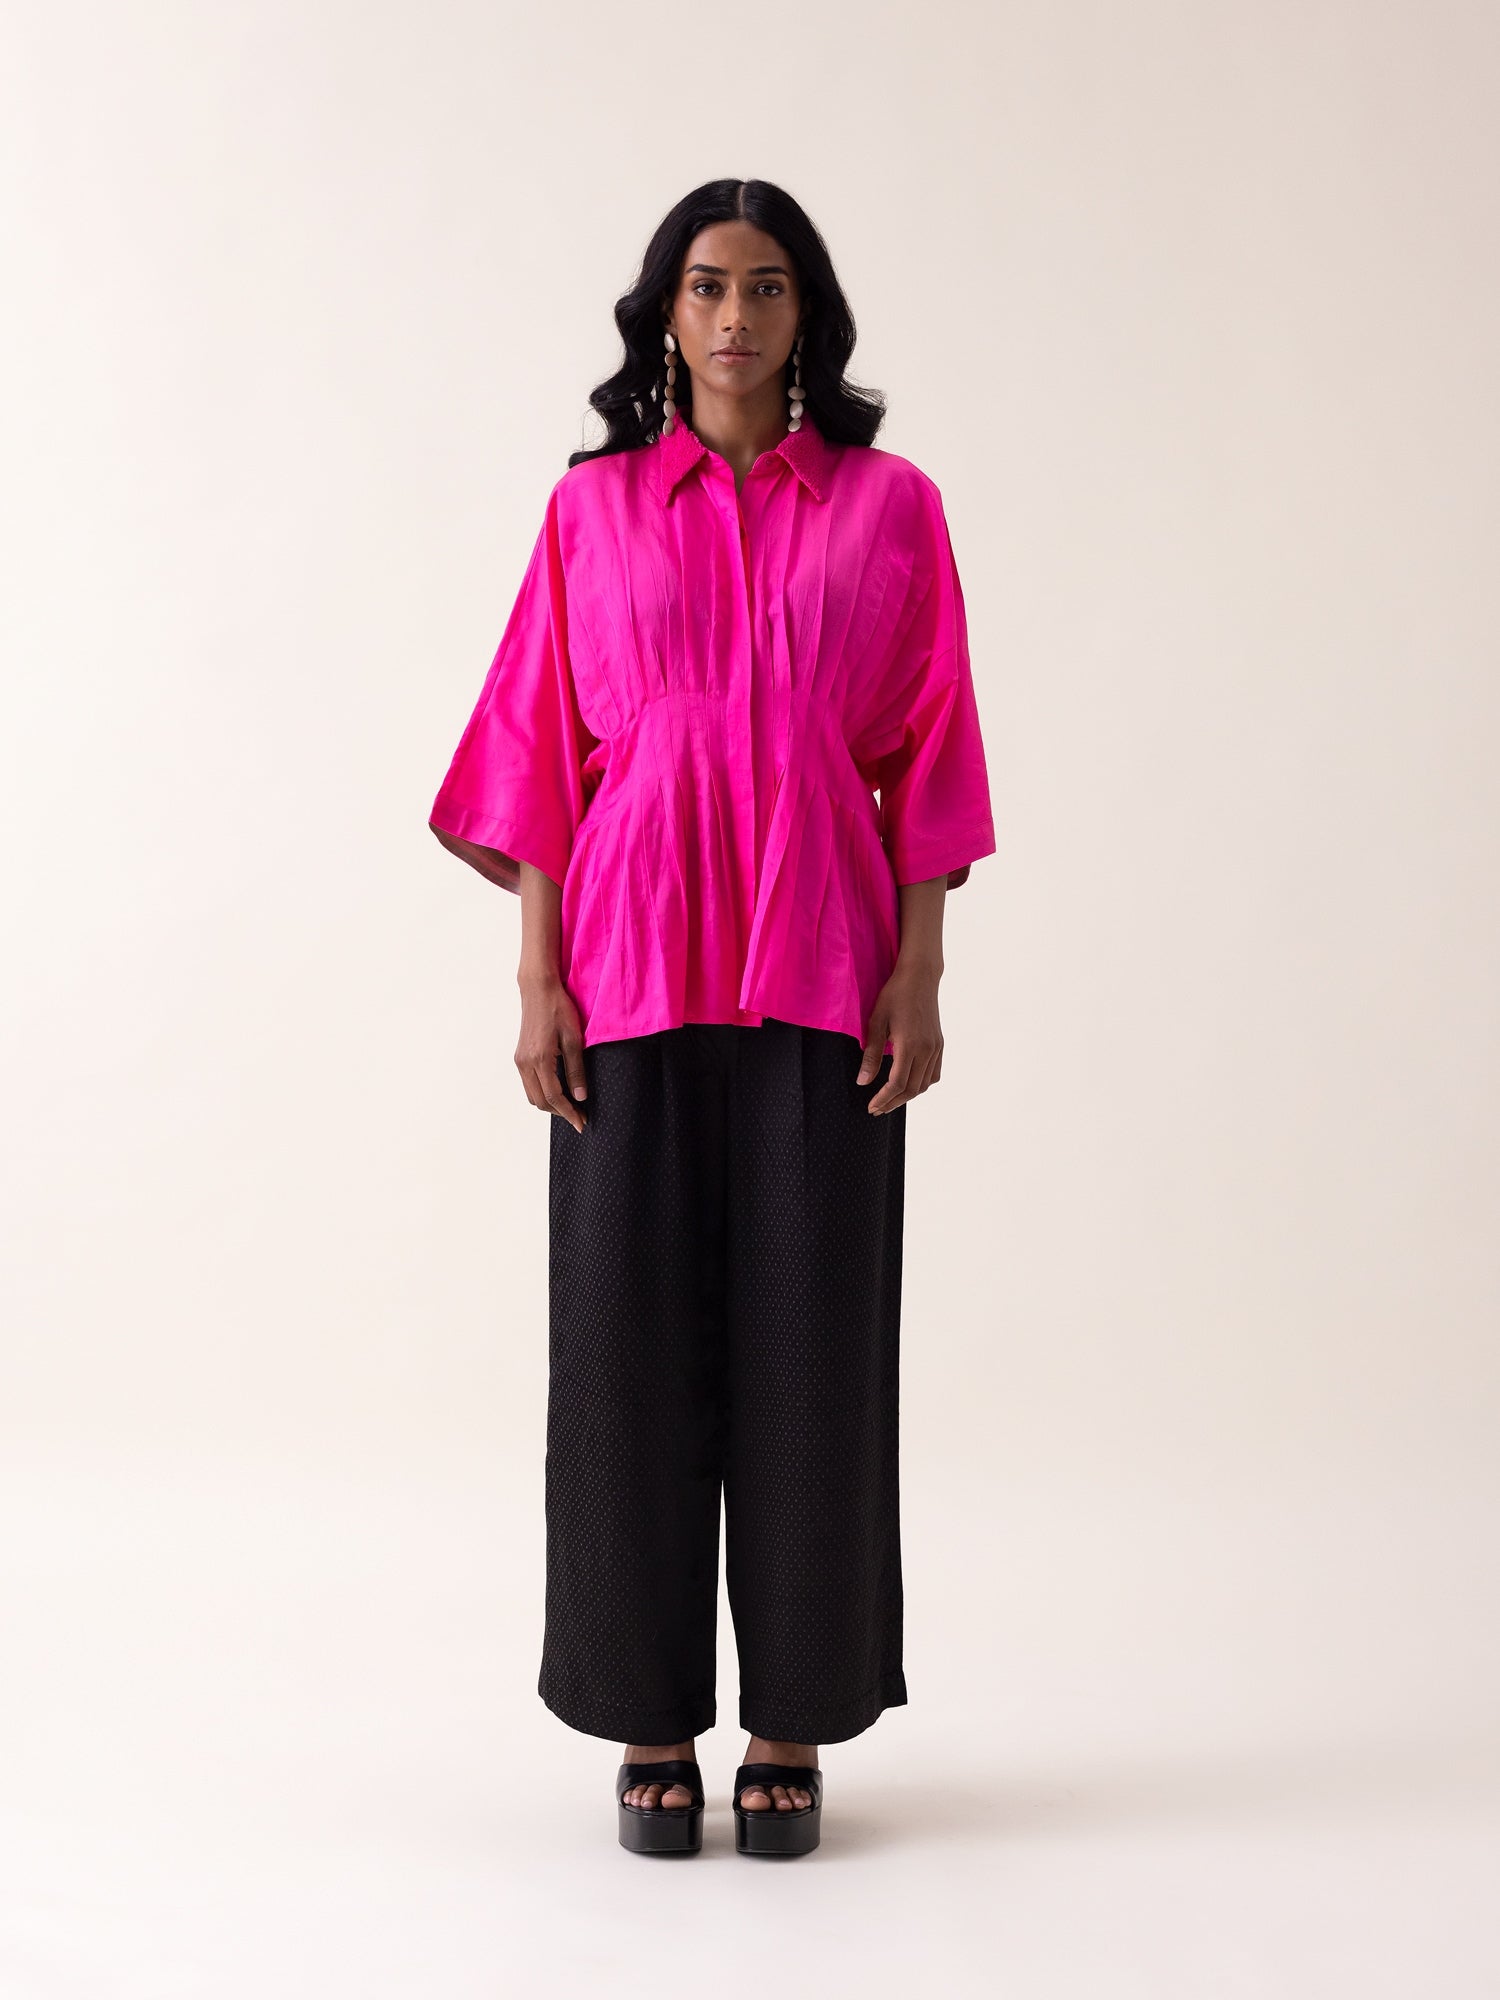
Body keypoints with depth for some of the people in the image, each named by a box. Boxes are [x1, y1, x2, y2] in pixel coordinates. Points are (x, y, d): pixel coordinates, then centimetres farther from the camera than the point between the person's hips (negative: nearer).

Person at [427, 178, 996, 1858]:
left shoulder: (889, 507, 6)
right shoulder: (593, 507, 7)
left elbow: (925, 761, 4)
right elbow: (543, 757, 4)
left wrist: (920, 978, -3)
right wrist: (537, 982, -3)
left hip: (823, 981, 0)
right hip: (632, 975, 0)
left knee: (812, 1341, 3)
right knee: (630, 1338, 3)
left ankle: (792, 1725, 18)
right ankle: (651, 1721, 18)